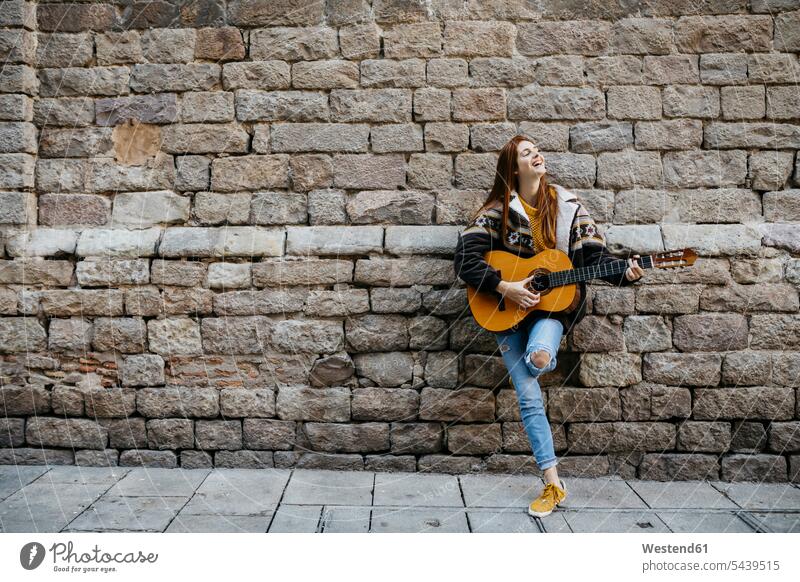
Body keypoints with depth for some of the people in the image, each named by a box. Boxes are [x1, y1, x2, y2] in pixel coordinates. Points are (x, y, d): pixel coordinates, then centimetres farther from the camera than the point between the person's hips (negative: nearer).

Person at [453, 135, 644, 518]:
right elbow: (465, 258, -10)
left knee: (539, 357, -36)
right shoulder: (497, 211, -3)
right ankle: (553, 483, 3)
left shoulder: (569, 207, 3)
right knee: (529, 398, -6)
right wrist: (503, 287, -18)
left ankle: (544, 353, 2)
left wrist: (624, 273, -18)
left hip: (554, 306, 0)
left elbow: (596, 256, 1)